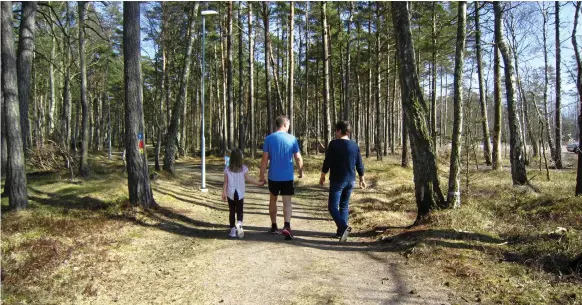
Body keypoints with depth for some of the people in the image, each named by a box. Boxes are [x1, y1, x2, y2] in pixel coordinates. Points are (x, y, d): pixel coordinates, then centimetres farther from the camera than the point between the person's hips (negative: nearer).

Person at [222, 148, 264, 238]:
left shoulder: (227, 169, -3)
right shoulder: (243, 168, -6)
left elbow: (225, 182, -2)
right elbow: (248, 178, -3)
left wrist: (224, 193, 3)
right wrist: (259, 183, 6)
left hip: (230, 194, 1)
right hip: (240, 194, -1)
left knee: (231, 211, 10)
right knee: (239, 211, 7)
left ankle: (233, 229, 10)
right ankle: (239, 223, -20)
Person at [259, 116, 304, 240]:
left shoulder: (269, 138, -2)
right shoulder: (292, 139, -3)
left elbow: (265, 159, -4)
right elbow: (298, 158, -1)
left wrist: (262, 174, 4)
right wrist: (301, 171, 14)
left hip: (273, 177, 1)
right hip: (288, 177, -1)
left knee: (273, 201, 18)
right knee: (287, 202, -1)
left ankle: (274, 227, 27)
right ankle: (287, 226, -20)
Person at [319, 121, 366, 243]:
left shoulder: (334, 144, -9)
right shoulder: (355, 145, 6)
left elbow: (327, 162, -10)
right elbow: (359, 165, 9)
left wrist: (322, 176, 2)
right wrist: (362, 179, 19)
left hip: (337, 180, -5)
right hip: (350, 180, 6)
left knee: (333, 206, -3)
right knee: (344, 206, 15)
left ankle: (344, 227, -22)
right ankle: (341, 231, 17)